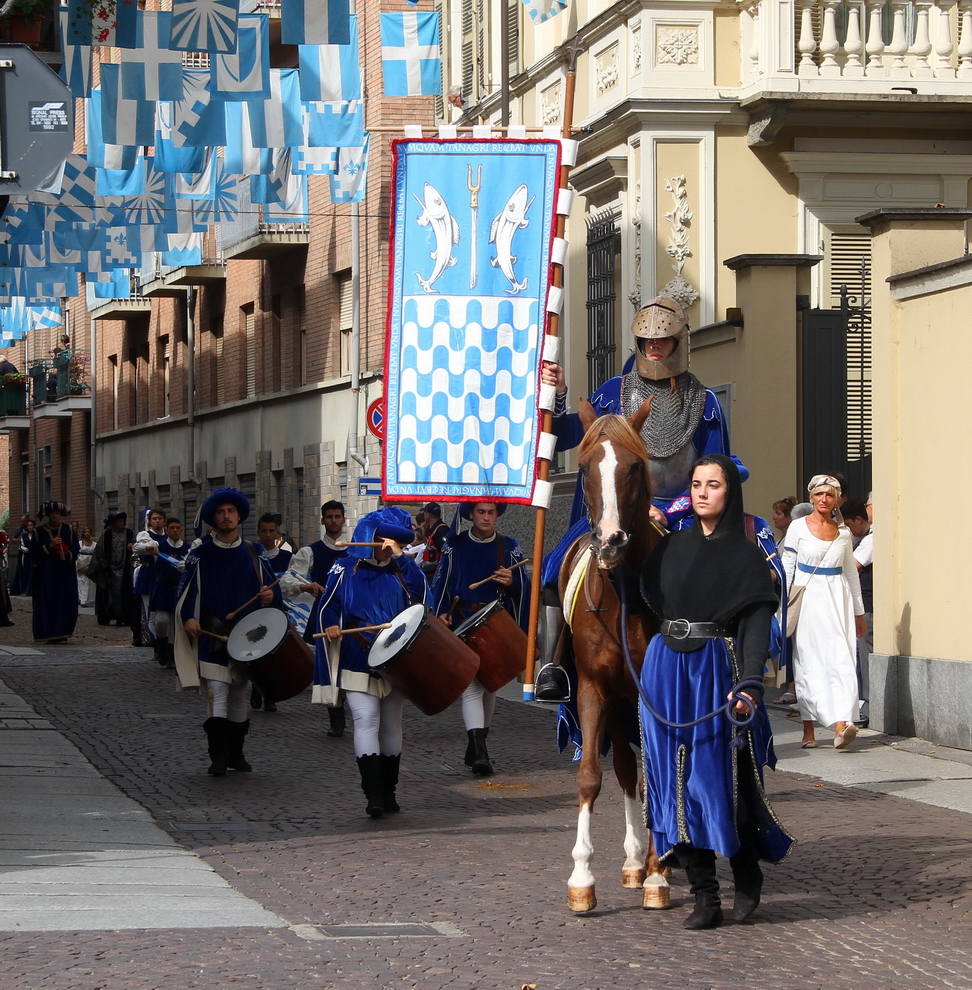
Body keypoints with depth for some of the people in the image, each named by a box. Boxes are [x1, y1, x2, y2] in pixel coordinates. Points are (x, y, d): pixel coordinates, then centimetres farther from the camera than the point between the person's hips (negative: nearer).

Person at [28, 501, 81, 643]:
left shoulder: (67, 530, 8)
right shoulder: (39, 532, 2)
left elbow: (75, 551, 8)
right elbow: (35, 554, -4)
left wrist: (66, 554, -13)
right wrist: (50, 546, -14)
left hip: (65, 574, 2)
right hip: (45, 575, -2)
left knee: (66, 603, -4)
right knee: (47, 604, -6)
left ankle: (62, 633, 3)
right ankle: (49, 634, -3)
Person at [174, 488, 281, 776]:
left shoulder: (255, 553, 10)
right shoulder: (200, 555, 3)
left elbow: (273, 587, 12)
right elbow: (186, 591, 0)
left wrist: (271, 595, -12)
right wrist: (188, 618, -17)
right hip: (213, 636, -3)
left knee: (238, 694, 11)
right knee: (218, 694, -12)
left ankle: (236, 753, 20)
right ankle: (218, 756, -14)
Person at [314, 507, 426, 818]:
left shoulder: (399, 570, 9)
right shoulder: (346, 569, 2)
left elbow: (419, 593, -9)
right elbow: (327, 605, 3)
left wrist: (401, 558, -12)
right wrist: (330, 626, -16)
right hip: (359, 661, -3)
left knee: (391, 725, 9)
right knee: (366, 720, -15)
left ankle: (389, 792, 19)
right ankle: (373, 794, -17)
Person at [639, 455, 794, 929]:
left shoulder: (746, 556, -2)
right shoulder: (670, 547, 11)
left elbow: (756, 624, -11)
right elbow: (650, 604, 19)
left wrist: (749, 685, -23)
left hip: (718, 672, -4)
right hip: (666, 672, 4)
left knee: (724, 778, -2)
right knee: (678, 780, 1)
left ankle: (747, 879, 21)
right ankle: (704, 897, 5)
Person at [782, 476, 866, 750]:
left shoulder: (843, 532, 10)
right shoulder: (798, 527, 1)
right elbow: (786, 568, 2)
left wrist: (859, 611, 18)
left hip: (837, 600, 2)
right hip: (807, 599, -2)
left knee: (841, 658, -11)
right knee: (808, 662, -2)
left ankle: (841, 725, -22)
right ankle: (808, 730, 6)